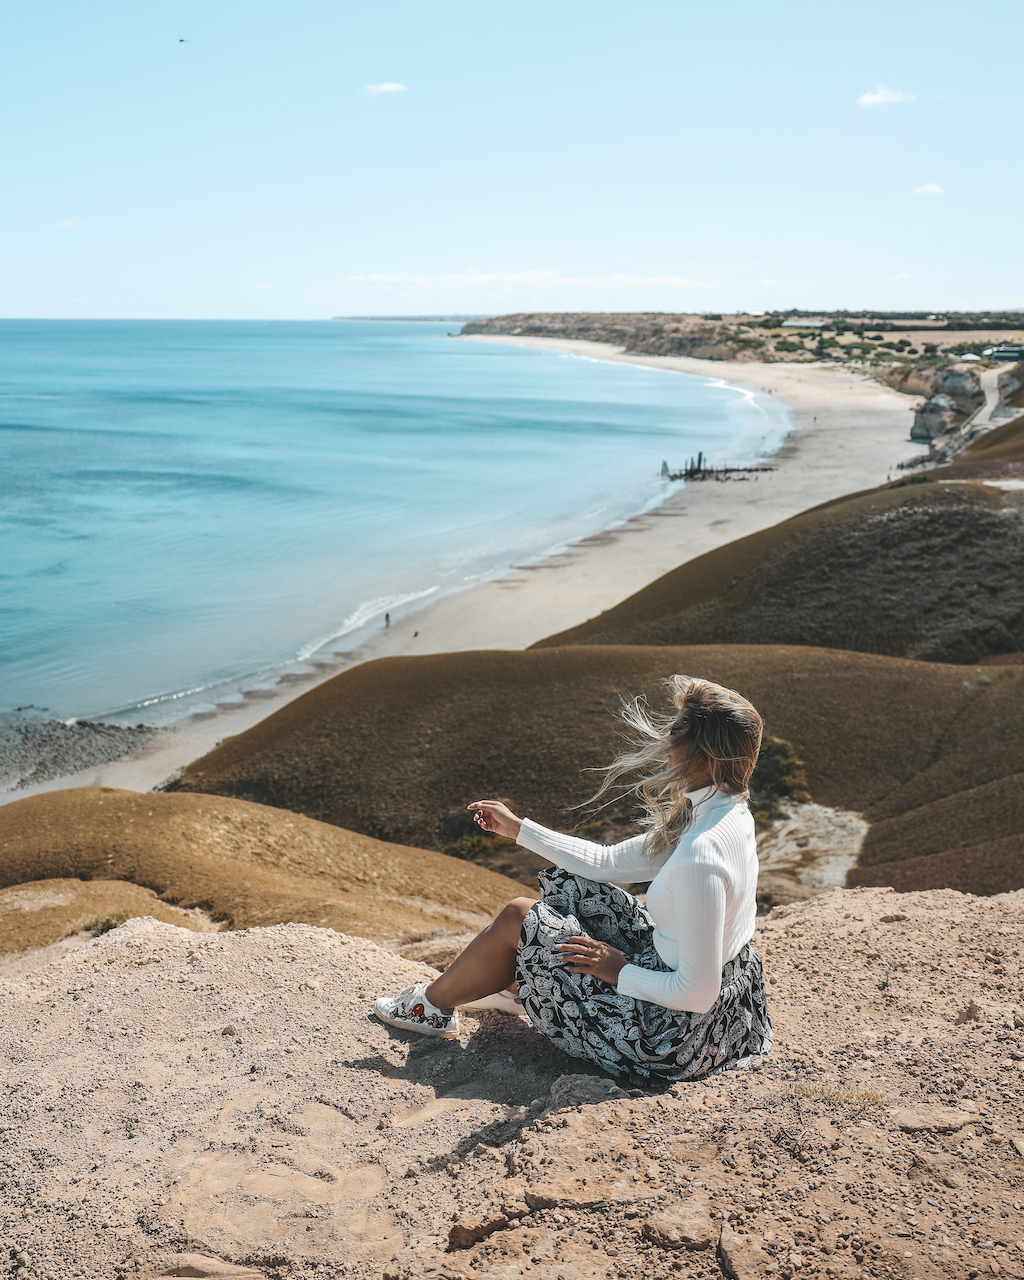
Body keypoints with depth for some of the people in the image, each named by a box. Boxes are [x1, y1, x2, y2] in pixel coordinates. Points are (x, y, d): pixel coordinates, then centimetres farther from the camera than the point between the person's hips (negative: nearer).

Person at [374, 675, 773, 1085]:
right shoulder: (726, 813, -2)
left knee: (517, 918, 0)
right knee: (573, 890, 16)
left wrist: (620, 971, -13)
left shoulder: (702, 858, -32)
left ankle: (434, 1006, 26)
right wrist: (519, 828, 11)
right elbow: (607, 863, 6)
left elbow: (695, 993, -29)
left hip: (676, 1030, -8)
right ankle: (514, 988, 41)